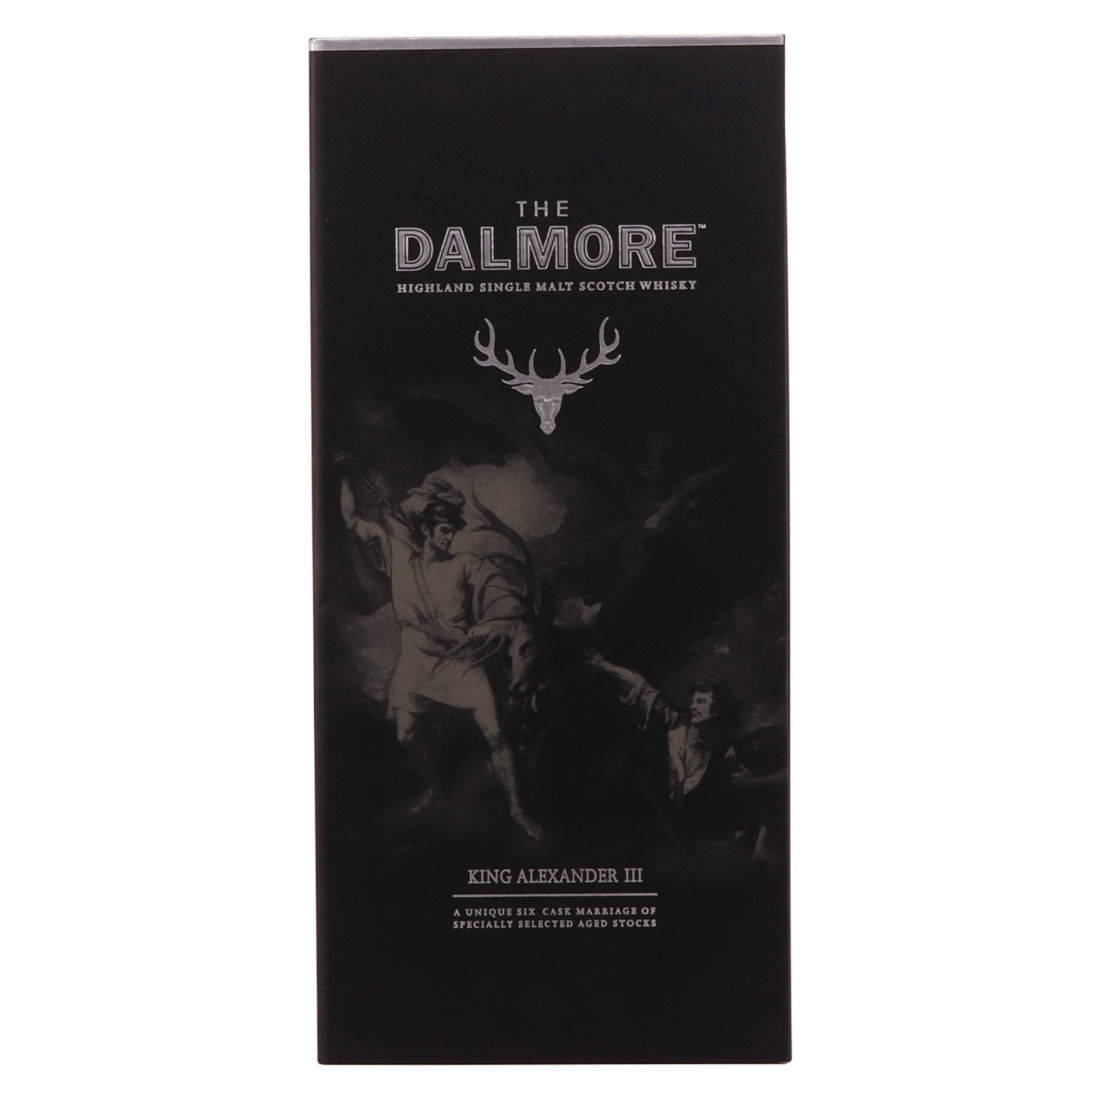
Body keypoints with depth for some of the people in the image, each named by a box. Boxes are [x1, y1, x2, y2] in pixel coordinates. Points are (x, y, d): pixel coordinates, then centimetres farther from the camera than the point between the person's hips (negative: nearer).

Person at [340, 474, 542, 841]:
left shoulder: (464, 565, -5)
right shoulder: (399, 550, 2)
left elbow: (513, 603, -6)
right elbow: (352, 520, 7)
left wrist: (482, 631, -16)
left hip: (460, 660, -2)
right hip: (416, 660, 3)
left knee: (494, 733, -11)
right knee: (406, 735, 1)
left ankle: (515, 807, 1)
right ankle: (433, 787, 31)